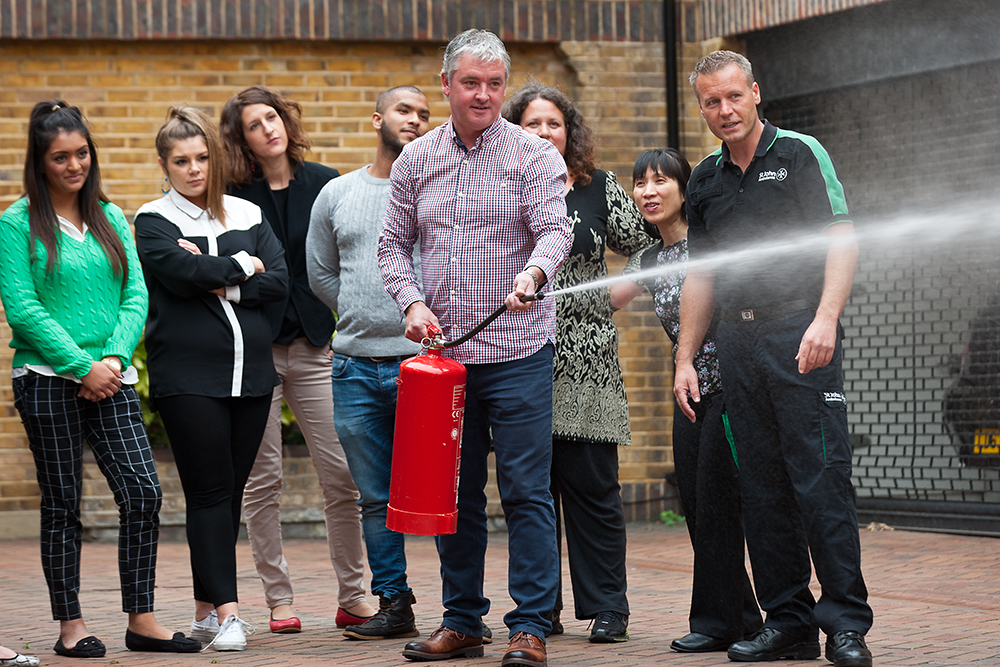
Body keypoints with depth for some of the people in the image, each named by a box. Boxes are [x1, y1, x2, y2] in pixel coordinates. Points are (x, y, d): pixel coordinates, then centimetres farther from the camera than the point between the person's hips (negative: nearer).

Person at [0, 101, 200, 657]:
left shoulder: (110, 218, 12)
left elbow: (135, 295, 8)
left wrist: (115, 358, -7)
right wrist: (82, 366, -14)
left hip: (110, 377, 4)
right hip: (48, 379, -4)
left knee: (144, 492, -6)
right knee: (63, 504, 2)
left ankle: (142, 620, 2)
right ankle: (71, 625, 11)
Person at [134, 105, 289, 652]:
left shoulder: (248, 215, 13)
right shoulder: (153, 221, 3)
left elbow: (279, 282, 3)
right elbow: (184, 273, -15)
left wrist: (221, 283, -9)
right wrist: (245, 265, -3)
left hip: (251, 371, 4)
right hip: (188, 375, -4)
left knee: (230, 490, 5)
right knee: (209, 491, -7)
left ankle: (206, 608, 12)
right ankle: (226, 612, -8)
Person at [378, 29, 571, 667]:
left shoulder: (534, 154, -1)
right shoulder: (416, 159, 10)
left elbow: (555, 228, -13)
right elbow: (394, 244, 14)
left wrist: (532, 272, -35)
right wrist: (412, 302, -4)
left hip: (518, 351, -4)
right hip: (443, 351, 4)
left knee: (526, 493, -4)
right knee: (455, 492, 11)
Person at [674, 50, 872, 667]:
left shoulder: (800, 154, 1)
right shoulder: (705, 180, 16)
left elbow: (842, 240, -5)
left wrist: (826, 320, -19)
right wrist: (685, 359, 13)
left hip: (800, 336, -5)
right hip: (737, 343, 5)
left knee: (821, 477, -9)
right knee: (762, 488, 5)